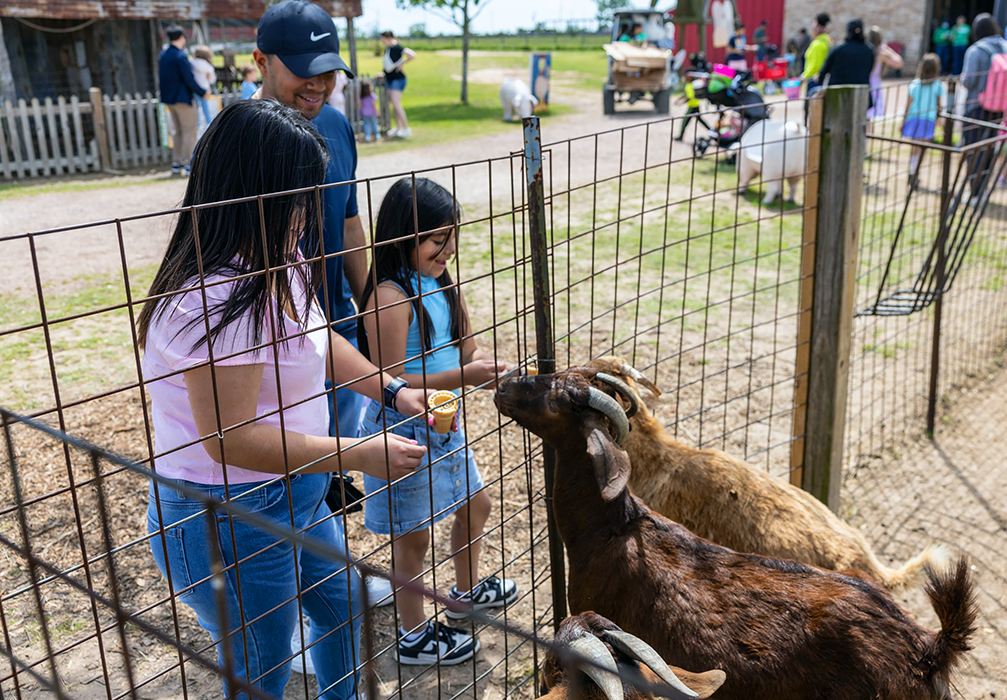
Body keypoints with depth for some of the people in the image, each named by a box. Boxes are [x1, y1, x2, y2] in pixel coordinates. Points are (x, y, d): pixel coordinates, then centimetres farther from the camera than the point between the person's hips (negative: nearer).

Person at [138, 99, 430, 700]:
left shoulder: (282, 266, 0)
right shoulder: (217, 301, -31)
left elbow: (318, 340, 17)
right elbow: (232, 439, -31)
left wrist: (393, 391, 7)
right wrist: (362, 455, -25)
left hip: (295, 495, 10)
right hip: (229, 523, -10)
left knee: (343, 605, 29)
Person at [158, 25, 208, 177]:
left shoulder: (162, 55, 9)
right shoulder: (181, 56, -16)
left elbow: (160, 77, 16)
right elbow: (189, 79, -18)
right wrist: (203, 92, -8)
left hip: (168, 98, 8)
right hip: (182, 98, -8)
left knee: (179, 131, 16)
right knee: (190, 130, -2)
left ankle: (176, 164, 14)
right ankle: (187, 164, -5)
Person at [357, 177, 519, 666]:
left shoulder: (440, 283, 3)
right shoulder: (390, 298, -24)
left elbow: (461, 348, 12)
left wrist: (484, 366, -10)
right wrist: (462, 376, -30)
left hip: (444, 425, 9)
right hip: (403, 432, -9)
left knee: (475, 505, 24)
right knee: (413, 535, 7)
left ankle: (467, 590, 50)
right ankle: (414, 636, 27)